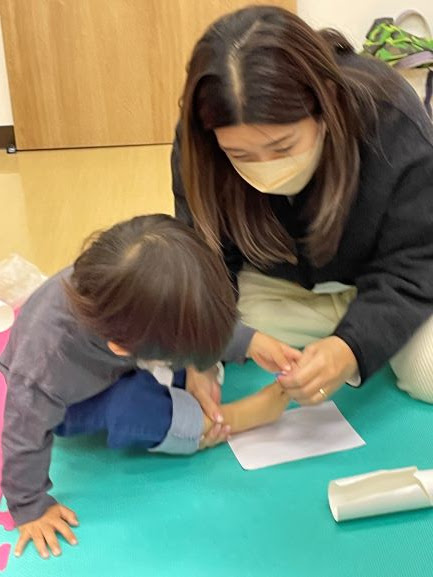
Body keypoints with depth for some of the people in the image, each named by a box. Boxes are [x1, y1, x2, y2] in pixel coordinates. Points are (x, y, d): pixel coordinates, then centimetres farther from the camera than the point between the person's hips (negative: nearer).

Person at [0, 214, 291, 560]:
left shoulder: (137, 291, -35)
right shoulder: (47, 358, -45)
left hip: (120, 364, 5)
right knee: (130, 411, -31)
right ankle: (217, 423, -12)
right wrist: (31, 509, -18)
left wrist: (197, 366, -21)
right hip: (68, 398, -4)